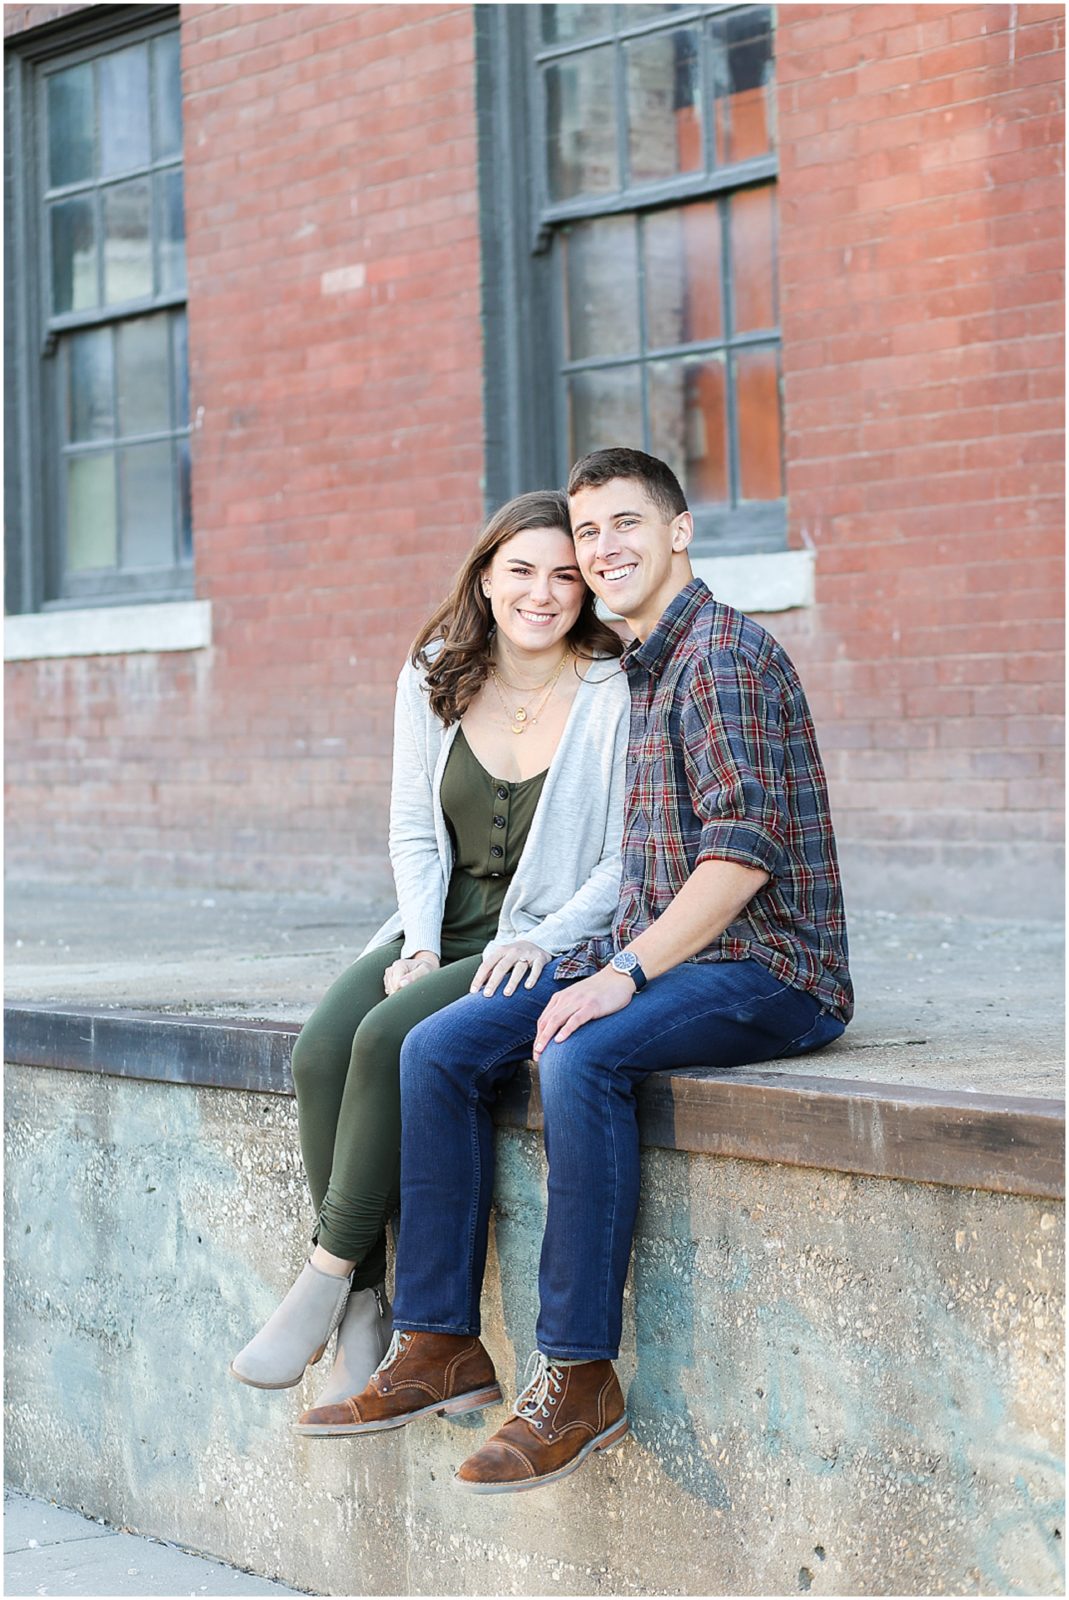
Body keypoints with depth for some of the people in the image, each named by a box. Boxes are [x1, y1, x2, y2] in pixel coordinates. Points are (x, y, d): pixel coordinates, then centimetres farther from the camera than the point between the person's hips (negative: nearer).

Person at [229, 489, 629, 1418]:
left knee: (390, 1040, -29)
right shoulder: (435, 676, 7)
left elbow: (629, 859, -7)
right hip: (442, 933, 5)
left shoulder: (617, 691, -7)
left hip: (556, 945, -5)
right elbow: (415, 833, 9)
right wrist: (420, 946, -6)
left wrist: (541, 941, -20)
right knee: (319, 1052, -23)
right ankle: (367, 1313, -18)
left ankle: (327, 1278, -16)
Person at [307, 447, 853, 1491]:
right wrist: (607, 962, 9)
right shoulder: (645, 667, 19)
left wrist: (626, 973, -24)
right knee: (439, 1048, -3)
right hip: (666, 955, 10)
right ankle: (441, 1345, 0)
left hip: (767, 971, -9)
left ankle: (577, 1380, -27)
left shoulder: (722, 654, -12)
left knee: (581, 1060, -35)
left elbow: (744, 851, -21)